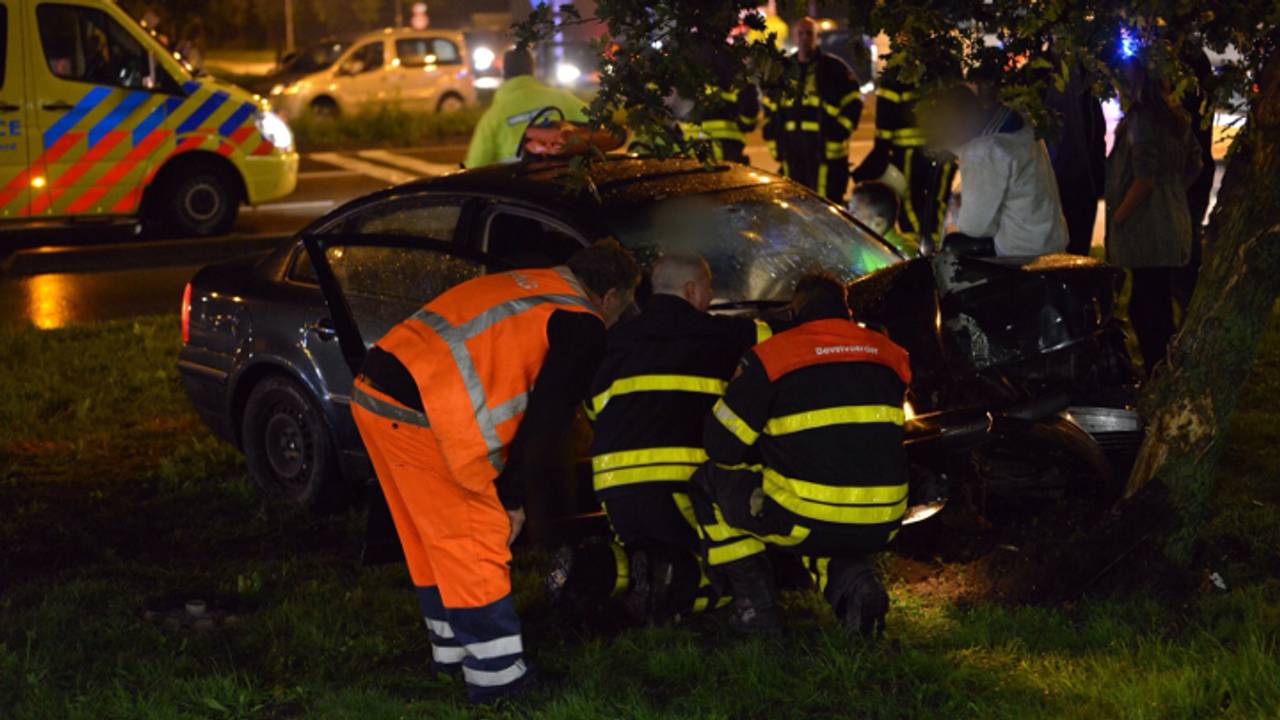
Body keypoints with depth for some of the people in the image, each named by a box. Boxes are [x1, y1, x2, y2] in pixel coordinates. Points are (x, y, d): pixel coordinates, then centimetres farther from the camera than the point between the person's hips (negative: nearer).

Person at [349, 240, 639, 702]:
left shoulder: (523, 285, 23)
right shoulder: (582, 326, -1)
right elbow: (546, 419, -3)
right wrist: (512, 495, 4)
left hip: (372, 391, 9)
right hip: (418, 416, -9)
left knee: (431, 536, 21)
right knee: (475, 543, 1)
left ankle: (453, 648, 33)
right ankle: (496, 676, 7)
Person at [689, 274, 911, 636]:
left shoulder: (771, 355, -2)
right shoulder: (891, 355, 13)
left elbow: (721, 444, 1)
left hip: (805, 520, -5)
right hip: (880, 526, 5)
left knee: (709, 483, 19)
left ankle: (754, 606, 10)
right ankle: (853, 582, 7)